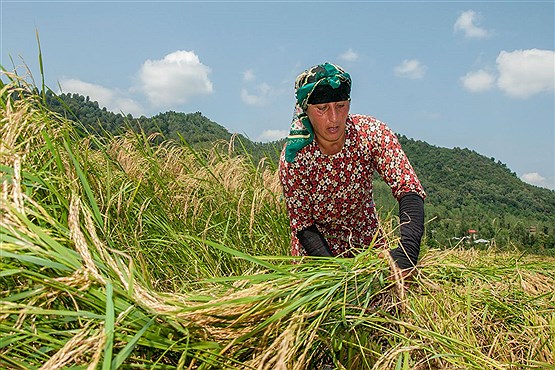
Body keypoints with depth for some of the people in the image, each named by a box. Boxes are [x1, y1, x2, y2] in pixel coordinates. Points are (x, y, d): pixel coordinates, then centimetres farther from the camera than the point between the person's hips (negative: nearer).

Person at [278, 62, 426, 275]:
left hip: (366, 241, 2)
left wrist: (407, 250, -45)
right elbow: (303, 226, -20)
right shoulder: (293, 158, -26)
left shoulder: (371, 133, -24)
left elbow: (409, 191, -30)